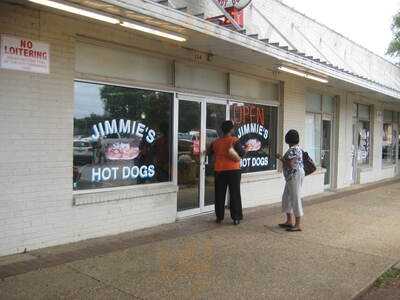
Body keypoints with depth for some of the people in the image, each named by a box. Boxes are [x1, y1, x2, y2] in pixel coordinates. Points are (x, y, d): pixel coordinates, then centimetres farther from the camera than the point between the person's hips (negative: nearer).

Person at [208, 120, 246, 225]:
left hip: (219, 171, 3)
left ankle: (219, 217, 15)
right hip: (233, 170, -3)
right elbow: (241, 153, -12)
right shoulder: (234, 140, -9)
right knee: (235, 194, 4)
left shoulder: (216, 142, 4)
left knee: (220, 194, 11)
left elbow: (209, 152, 16)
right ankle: (236, 217, 6)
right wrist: (245, 149, 6)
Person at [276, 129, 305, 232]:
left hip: (295, 176, -11)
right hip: (292, 177, 11)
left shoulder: (292, 150, -18)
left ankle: (298, 225, 3)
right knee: (286, 198, 16)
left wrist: (281, 158, -12)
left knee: (296, 199, -4)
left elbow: (290, 165, -23)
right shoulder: (297, 148, 13)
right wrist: (283, 158, 17)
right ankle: (289, 221, 24)